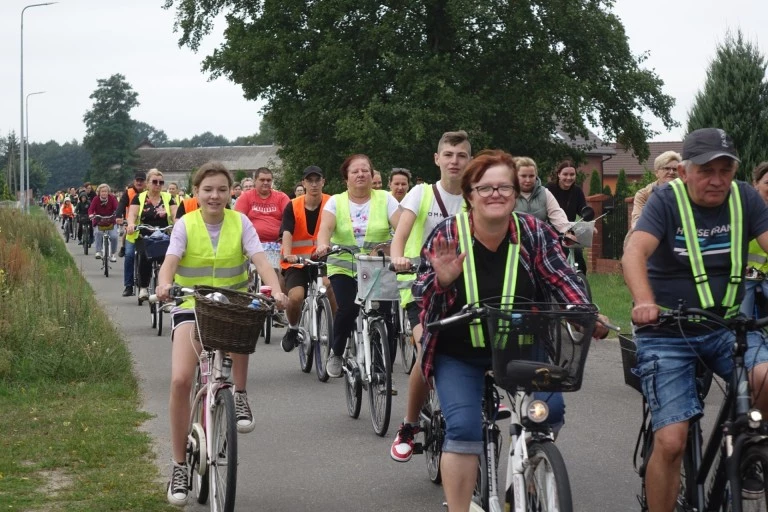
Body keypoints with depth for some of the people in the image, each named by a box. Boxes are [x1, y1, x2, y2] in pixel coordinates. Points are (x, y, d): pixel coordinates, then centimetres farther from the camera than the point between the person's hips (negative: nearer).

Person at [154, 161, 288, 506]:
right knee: (180, 380, -18)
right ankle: (179, 465, -4)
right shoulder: (185, 225, -4)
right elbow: (170, 262, -17)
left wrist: (276, 290, -33)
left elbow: (260, 261, -14)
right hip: (190, 308, 0)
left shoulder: (240, 223, -2)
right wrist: (164, 285, -40)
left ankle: (240, 397, -10)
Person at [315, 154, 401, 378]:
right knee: (347, 308, -19)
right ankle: (335, 353, 7)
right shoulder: (336, 201, 5)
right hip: (343, 268, 0)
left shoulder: (385, 199, 3)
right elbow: (326, 227, -12)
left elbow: (401, 226, -9)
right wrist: (322, 245, -34)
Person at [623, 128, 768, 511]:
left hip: (728, 325, 3)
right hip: (668, 333, -3)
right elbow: (635, 252, -26)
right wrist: (644, 302, -45)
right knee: (670, 442, -12)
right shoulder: (667, 200, -12)